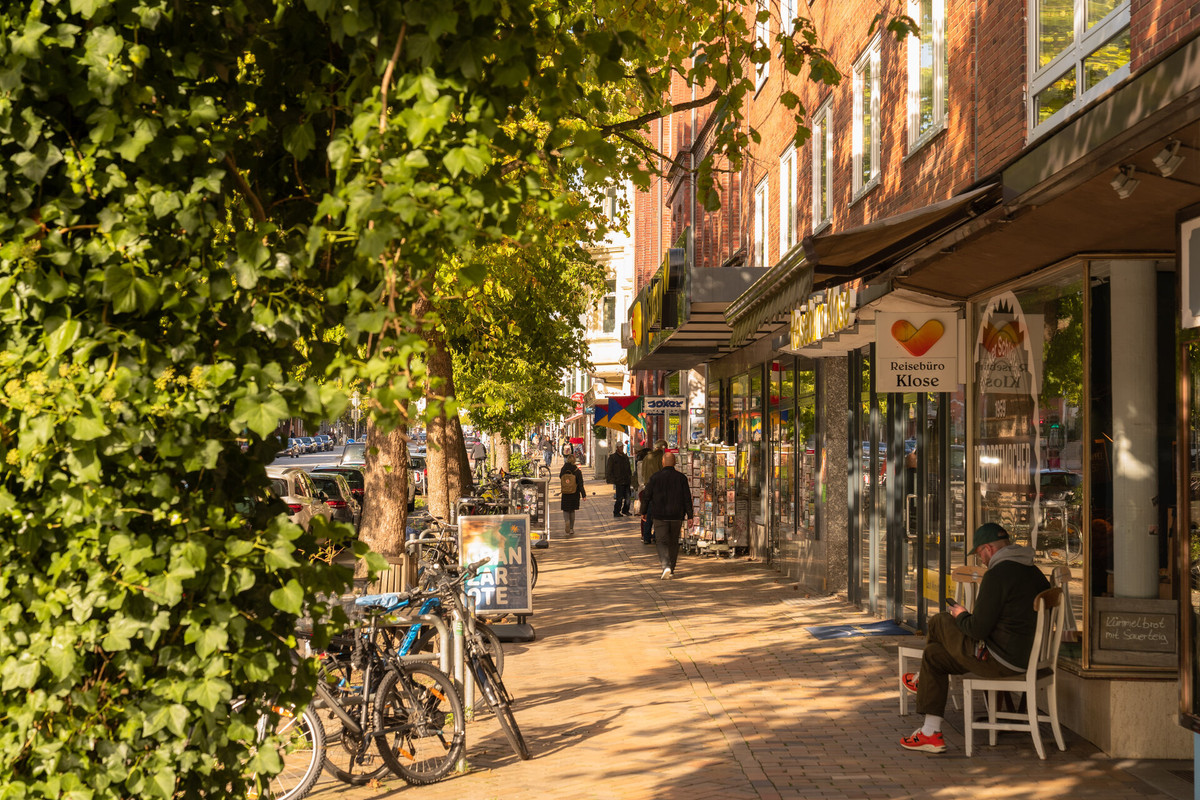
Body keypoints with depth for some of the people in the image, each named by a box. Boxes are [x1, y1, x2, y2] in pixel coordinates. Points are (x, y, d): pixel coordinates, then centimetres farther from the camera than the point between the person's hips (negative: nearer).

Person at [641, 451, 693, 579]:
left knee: (662, 541, 1)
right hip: (677, 516, 2)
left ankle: (666, 566, -21)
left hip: (660, 516, -2)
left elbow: (647, 496, -1)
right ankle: (671, 570, 19)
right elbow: (687, 498, -2)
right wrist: (689, 516, 2)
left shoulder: (655, 477, -5)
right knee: (674, 542, 14)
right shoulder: (681, 478, -2)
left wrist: (644, 512, 12)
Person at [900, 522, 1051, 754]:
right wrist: (972, 616, 21)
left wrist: (961, 615, 3)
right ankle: (931, 734, 22)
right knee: (934, 654, 18)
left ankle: (922, 680, 36)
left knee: (938, 622, 8)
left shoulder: (997, 575, -19)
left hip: (999, 660, -9)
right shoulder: (1035, 572, 9)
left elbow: (978, 630, -18)